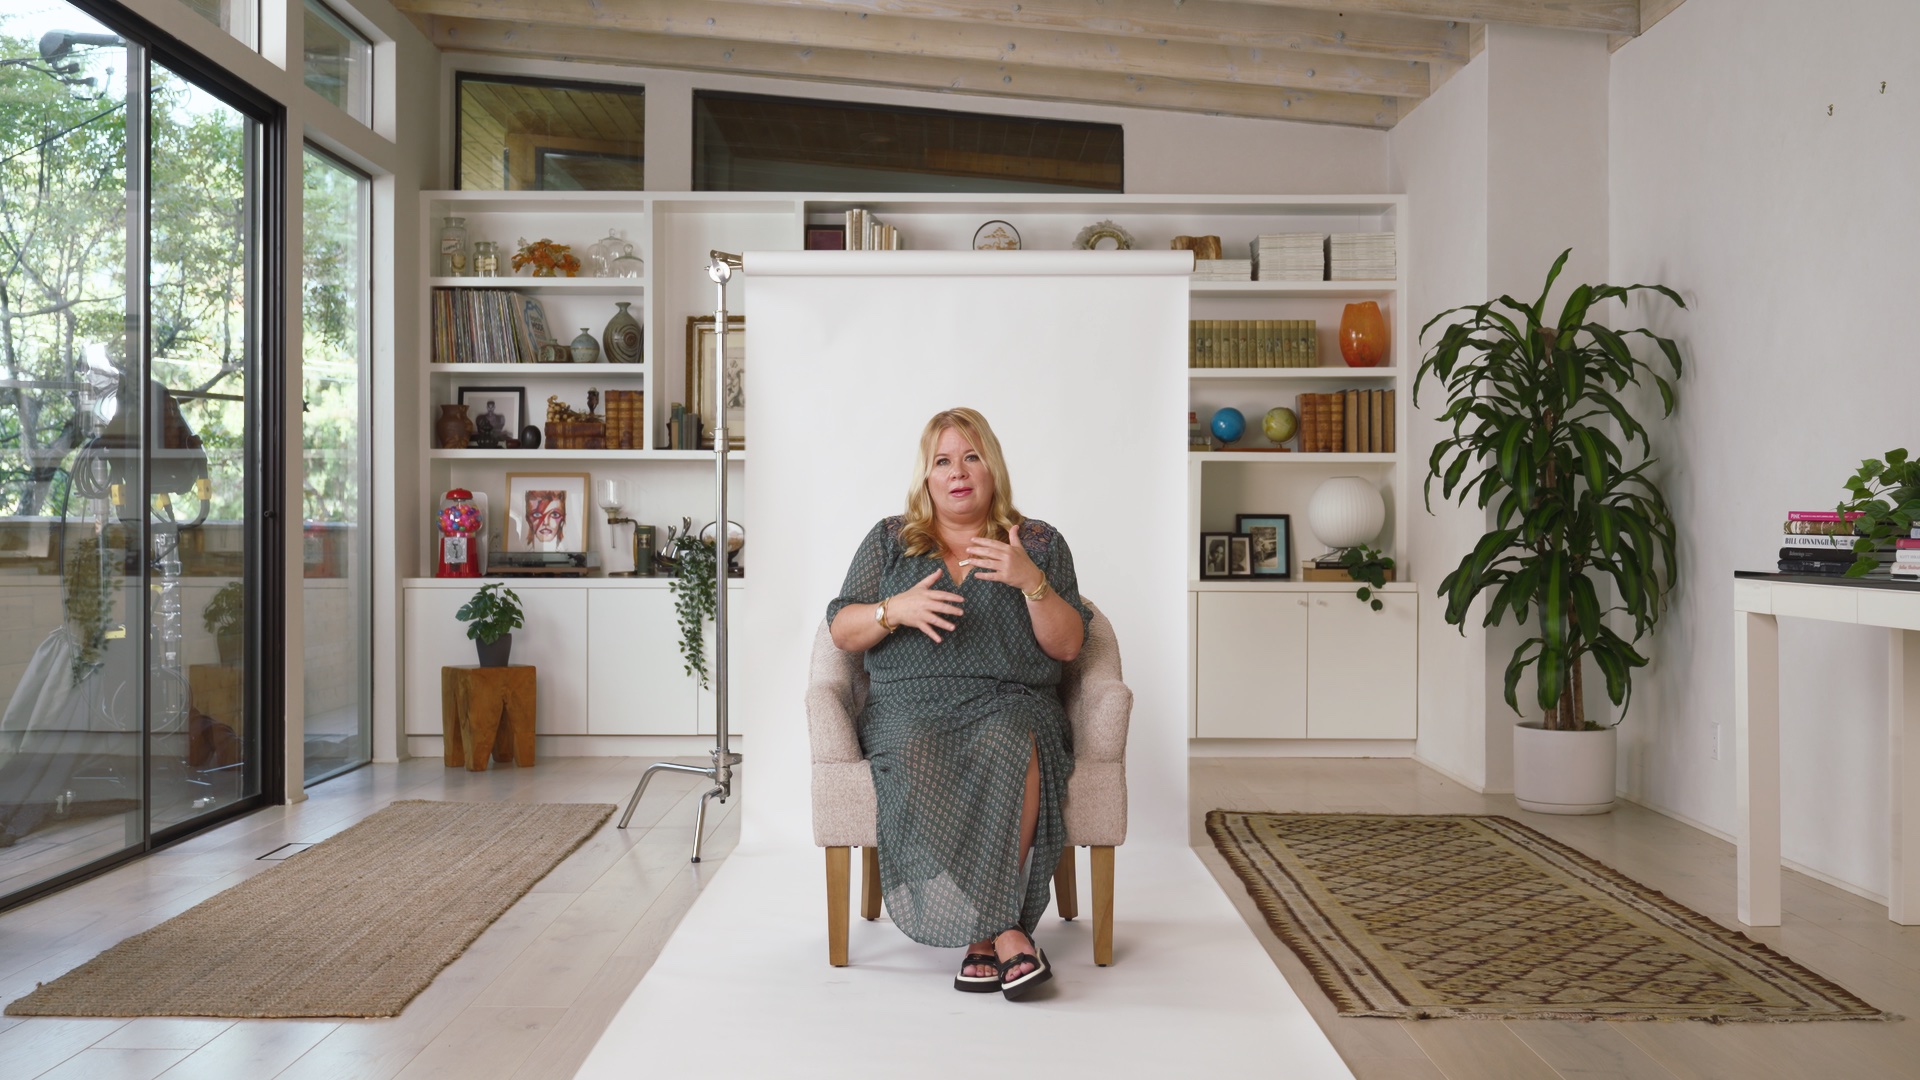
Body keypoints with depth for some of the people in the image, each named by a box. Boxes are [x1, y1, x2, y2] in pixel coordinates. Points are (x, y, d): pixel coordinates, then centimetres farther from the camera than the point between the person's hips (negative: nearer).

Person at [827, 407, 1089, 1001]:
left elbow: (1067, 646, 4)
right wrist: (895, 610, -9)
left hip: (1011, 702, 0)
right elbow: (841, 631, 11)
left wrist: (1032, 581, -13)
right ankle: (1002, 930, -29)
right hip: (910, 705, 1)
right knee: (919, 761, -35)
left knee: (1008, 748, -36)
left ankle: (981, 933, -29)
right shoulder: (889, 540, 17)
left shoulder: (1040, 543, 13)